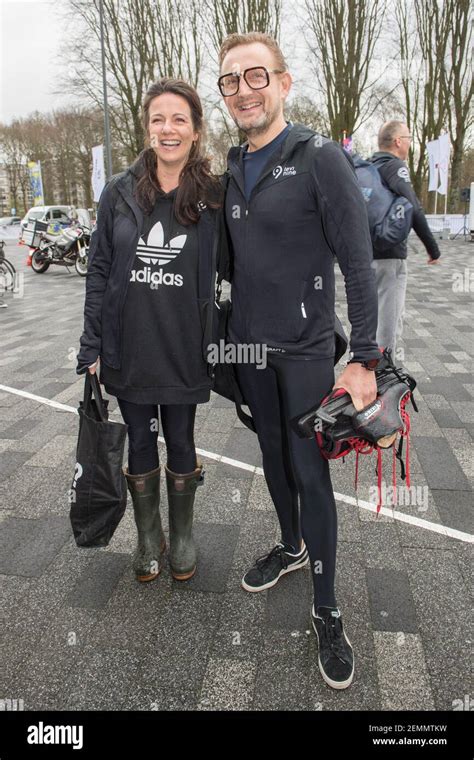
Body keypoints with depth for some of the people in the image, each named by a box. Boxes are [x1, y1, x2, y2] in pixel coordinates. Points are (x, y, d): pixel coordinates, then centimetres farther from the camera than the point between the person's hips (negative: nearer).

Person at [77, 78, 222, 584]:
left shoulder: (213, 198, -4)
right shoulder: (120, 193, 0)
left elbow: (223, 277, 1)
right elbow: (98, 271, 2)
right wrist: (92, 347, -1)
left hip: (183, 352, -1)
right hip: (128, 350, 2)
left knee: (180, 442, 13)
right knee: (140, 443, 13)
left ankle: (182, 535, 35)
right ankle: (148, 536, 34)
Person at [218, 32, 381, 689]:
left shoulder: (320, 159, -11)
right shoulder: (231, 170, 9)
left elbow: (358, 263, -14)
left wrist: (364, 358, -17)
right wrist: (228, 334, 15)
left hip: (305, 350, -5)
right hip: (248, 346, 6)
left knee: (311, 473, -1)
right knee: (272, 455, 17)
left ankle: (326, 611, 15)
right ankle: (291, 546, 41)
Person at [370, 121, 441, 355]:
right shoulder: (395, 166, -11)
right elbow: (413, 208, -24)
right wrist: (432, 248, -17)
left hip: (366, 253, 9)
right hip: (389, 255, -9)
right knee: (390, 322, -3)